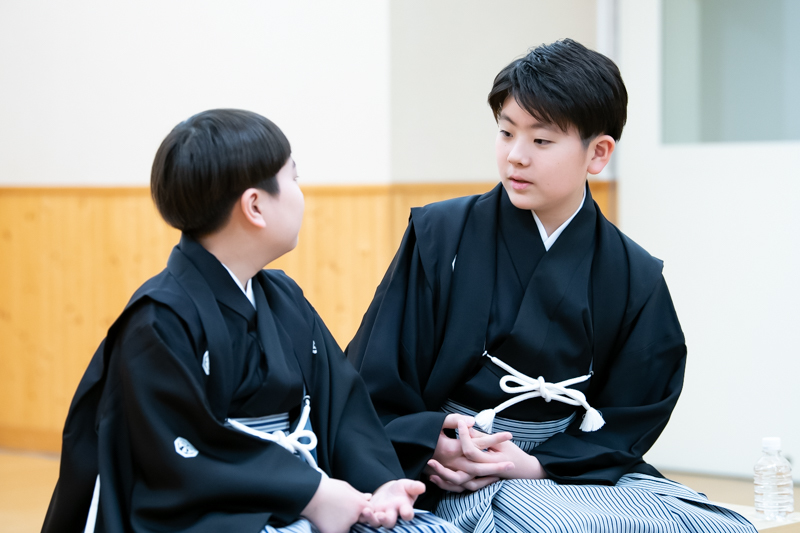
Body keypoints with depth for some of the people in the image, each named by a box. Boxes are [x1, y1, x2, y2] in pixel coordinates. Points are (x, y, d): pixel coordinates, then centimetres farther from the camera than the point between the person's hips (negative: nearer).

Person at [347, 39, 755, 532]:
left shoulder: (635, 279, 6)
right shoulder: (438, 237, 0)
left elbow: (627, 421, 5)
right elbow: (370, 392, 1)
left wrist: (536, 464, -12)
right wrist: (434, 444, -18)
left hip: (571, 468, 4)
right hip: (457, 476, -4)